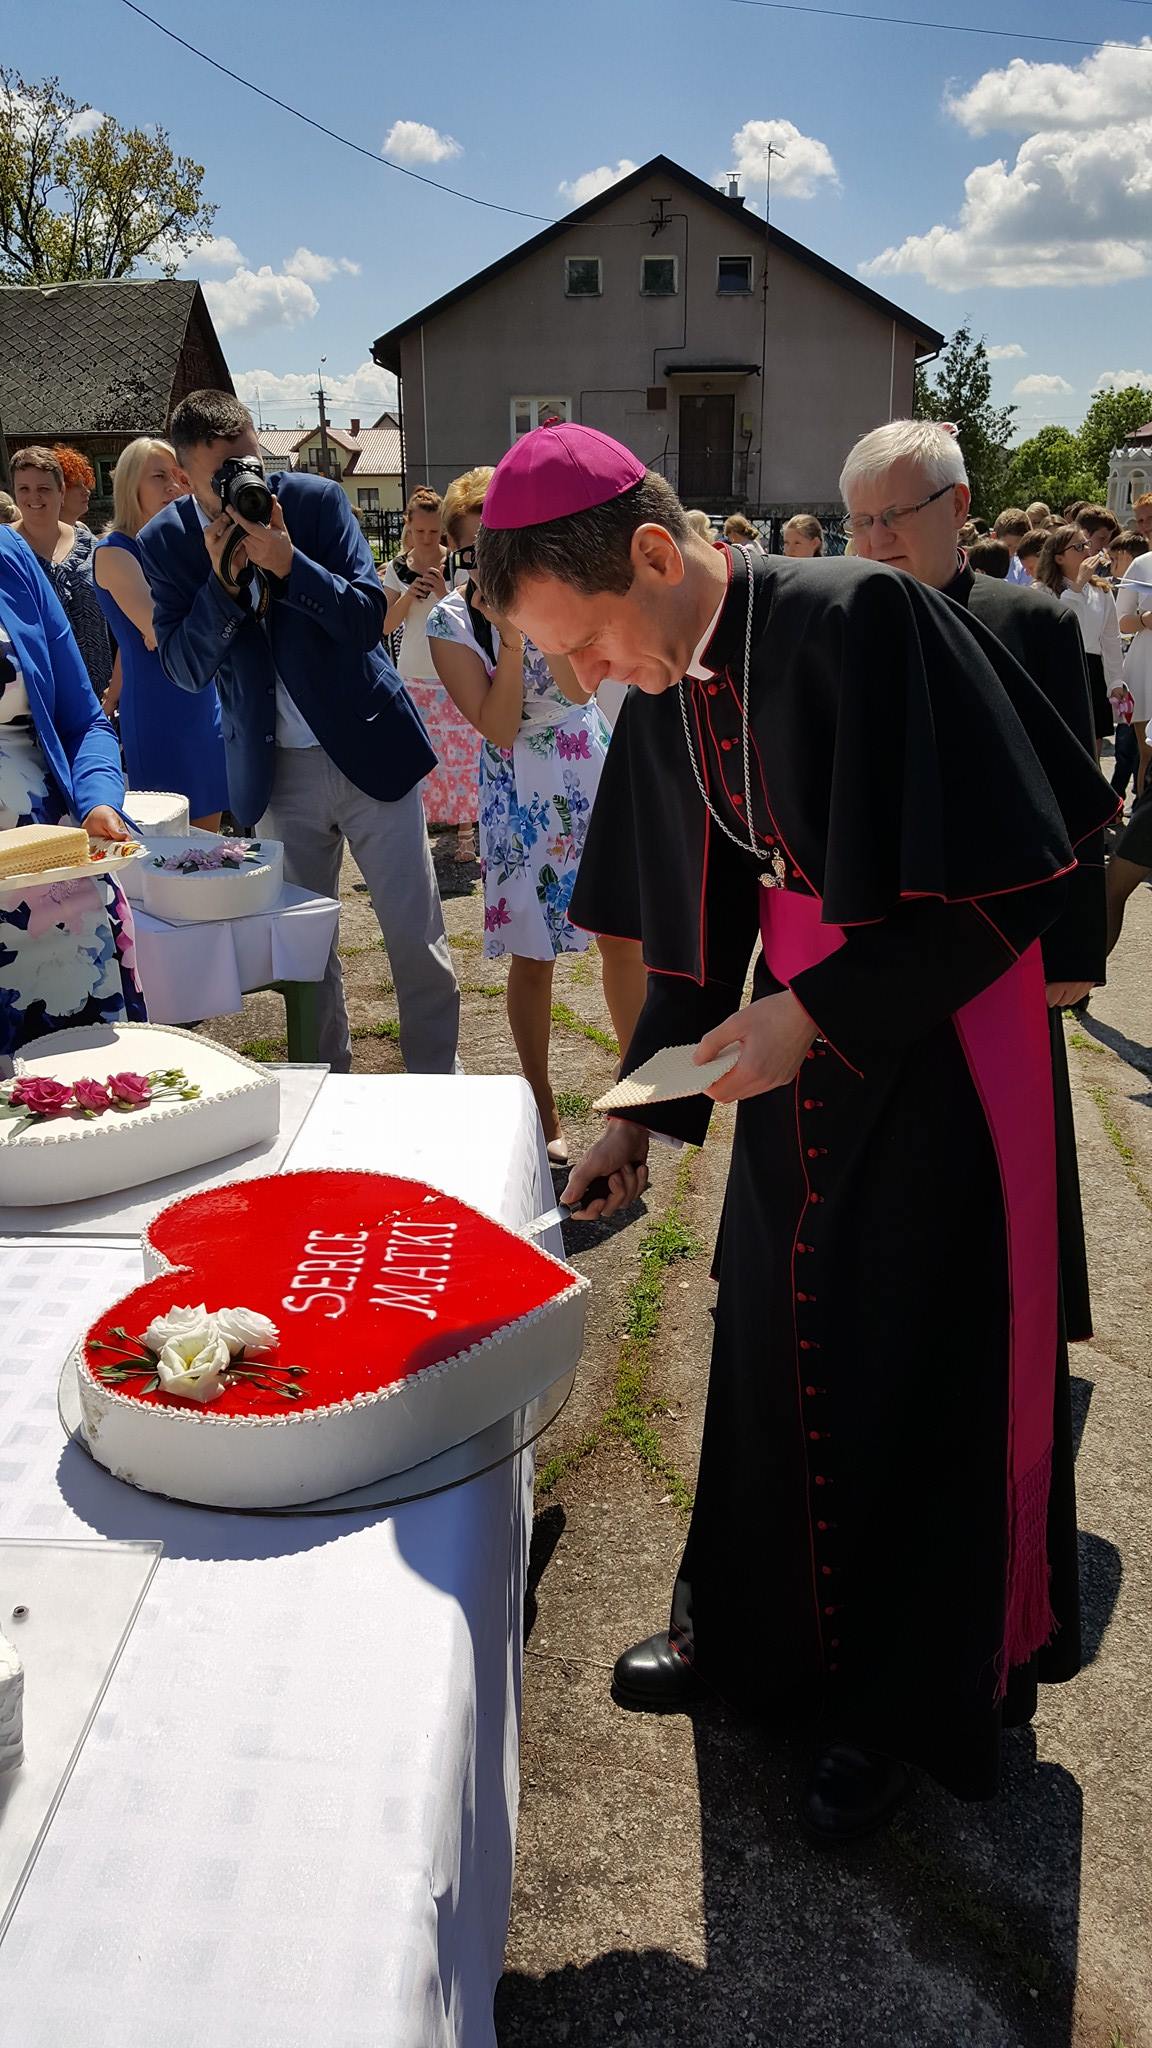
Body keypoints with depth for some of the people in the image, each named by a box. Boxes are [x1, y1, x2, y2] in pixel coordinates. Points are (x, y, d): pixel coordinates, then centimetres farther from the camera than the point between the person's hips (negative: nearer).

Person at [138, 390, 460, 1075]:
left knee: (419, 940, 1)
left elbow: (369, 619, -11)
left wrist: (288, 563, -26)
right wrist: (223, 582, -21)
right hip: (276, 770, 2)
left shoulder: (317, 499, -7)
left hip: (370, 748, -1)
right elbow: (184, 669, -5)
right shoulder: (167, 541, -2)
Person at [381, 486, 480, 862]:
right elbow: (387, 625, 3)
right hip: (414, 677, 2)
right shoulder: (397, 569, 5)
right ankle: (423, 819, 12)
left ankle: (465, 825, 4)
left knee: (461, 751, -2)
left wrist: (443, 592, -21)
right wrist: (409, 595, -13)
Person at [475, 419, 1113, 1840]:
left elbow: (998, 879, -22)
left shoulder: (861, 623, -22)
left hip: (935, 1046, -6)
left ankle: (900, 1702, 28)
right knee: (768, 1338, 14)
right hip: (799, 1035, 7)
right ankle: (752, 1627, 38)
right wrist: (641, 1111, 10)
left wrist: (819, 1011, -21)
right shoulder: (667, 704, 1)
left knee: (914, 1363, 6)